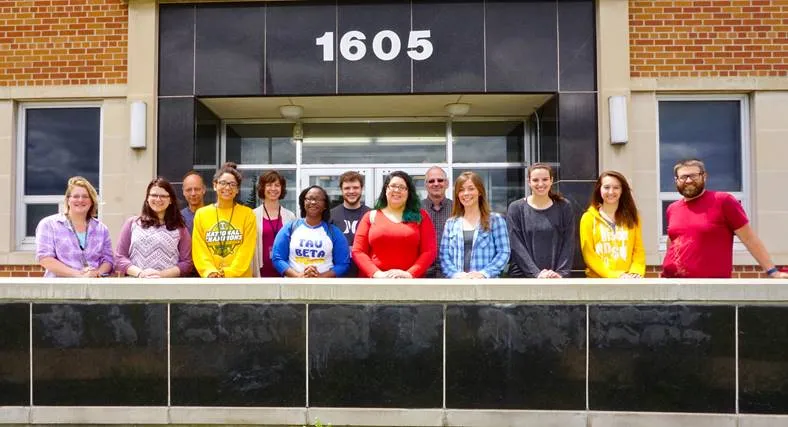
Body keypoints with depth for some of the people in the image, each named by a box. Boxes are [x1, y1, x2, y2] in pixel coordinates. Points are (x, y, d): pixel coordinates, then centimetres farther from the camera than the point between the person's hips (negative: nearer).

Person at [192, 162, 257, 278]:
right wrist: (210, 272, -15)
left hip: (240, 278, -1)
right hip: (210, 280, 1)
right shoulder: (201, 214, 6)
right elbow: (199, 250, 1)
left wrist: (229, 273, -16)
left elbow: (246, 251, -5)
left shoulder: (248, 214, 1)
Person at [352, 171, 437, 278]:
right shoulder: (371, 216, 9)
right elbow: (358, 251, 4)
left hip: (409, 281, 0)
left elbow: (429, 251, 2)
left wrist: (410, 274, -12)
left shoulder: (421, 216, 9)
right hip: (375, 280, 0)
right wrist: (377, 273, -10)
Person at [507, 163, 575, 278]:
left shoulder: (564, 208, 7)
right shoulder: (516, 208, 2)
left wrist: (561, 272, -11)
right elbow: (516, 246, -5)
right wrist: (536, 273, -15)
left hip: (556, 278, 1)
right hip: (523, 275, -1)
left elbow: (568, 244, 2)